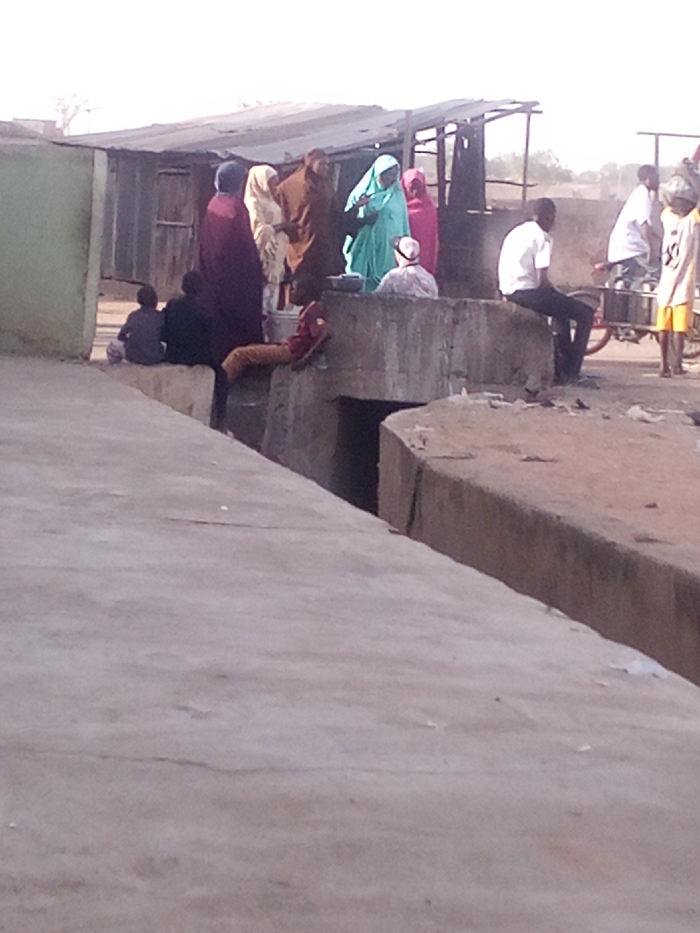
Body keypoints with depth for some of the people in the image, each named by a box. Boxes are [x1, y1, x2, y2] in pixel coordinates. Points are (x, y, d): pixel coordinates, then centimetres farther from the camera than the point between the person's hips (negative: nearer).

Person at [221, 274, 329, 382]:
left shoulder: (314, 310, -19)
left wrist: (306, 357, -29)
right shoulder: (309, 309, 11)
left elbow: (323, 334, -33)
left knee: (240, 354, -9)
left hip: (292, 352, -11)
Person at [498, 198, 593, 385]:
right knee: (585, 314, -1)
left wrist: (553, 292, 21)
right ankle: (570, 373, 2)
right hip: (528, 292, -9)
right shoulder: (542, 237, -10)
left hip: (509, 292, 9)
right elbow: (542, 281, -17)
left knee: (562, 311, 31)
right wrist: (553, 292, 3)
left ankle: (561, 368, 31)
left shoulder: (518, 232, 17)